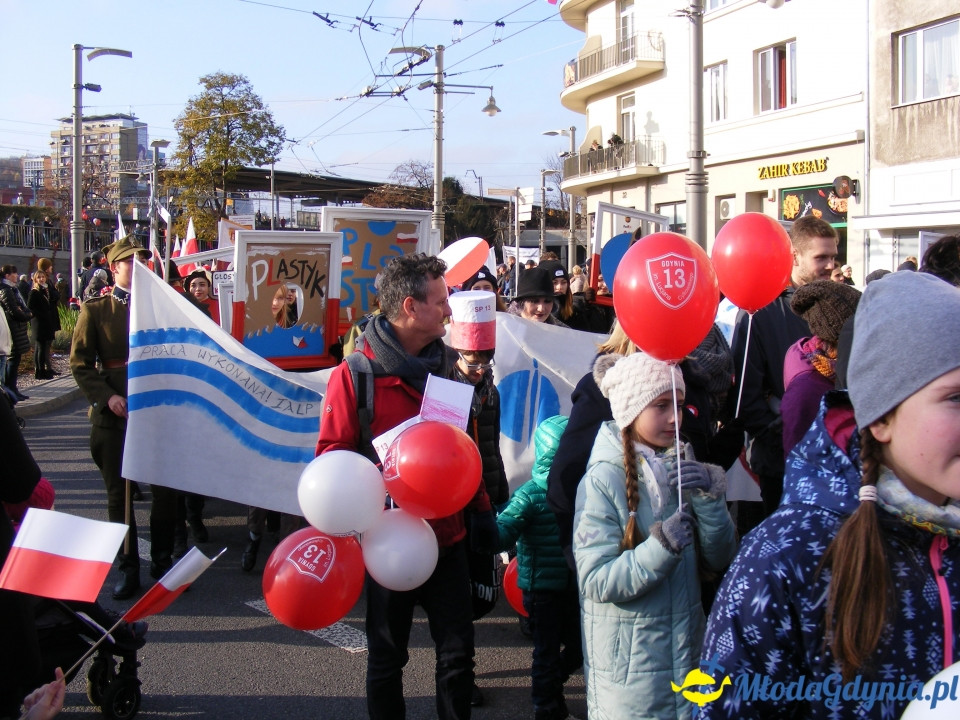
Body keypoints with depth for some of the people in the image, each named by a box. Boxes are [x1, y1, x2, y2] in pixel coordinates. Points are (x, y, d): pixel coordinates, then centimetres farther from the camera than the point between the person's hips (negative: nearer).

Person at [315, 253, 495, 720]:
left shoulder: (445, 366, 6)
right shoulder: (354, 374, -10)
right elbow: (333, 457, -9)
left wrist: (482, 510, 13)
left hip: (447, 536, 4)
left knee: (458, 652, 9)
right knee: (386, 658, 12)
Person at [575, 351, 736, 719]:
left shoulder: (683, 468, 2)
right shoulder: (603, 480, -15)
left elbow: (719, 559, -2)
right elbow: (597, 581, -19)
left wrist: (710, 497, -17)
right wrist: (659, 549, -32)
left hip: (687, 651, 5)